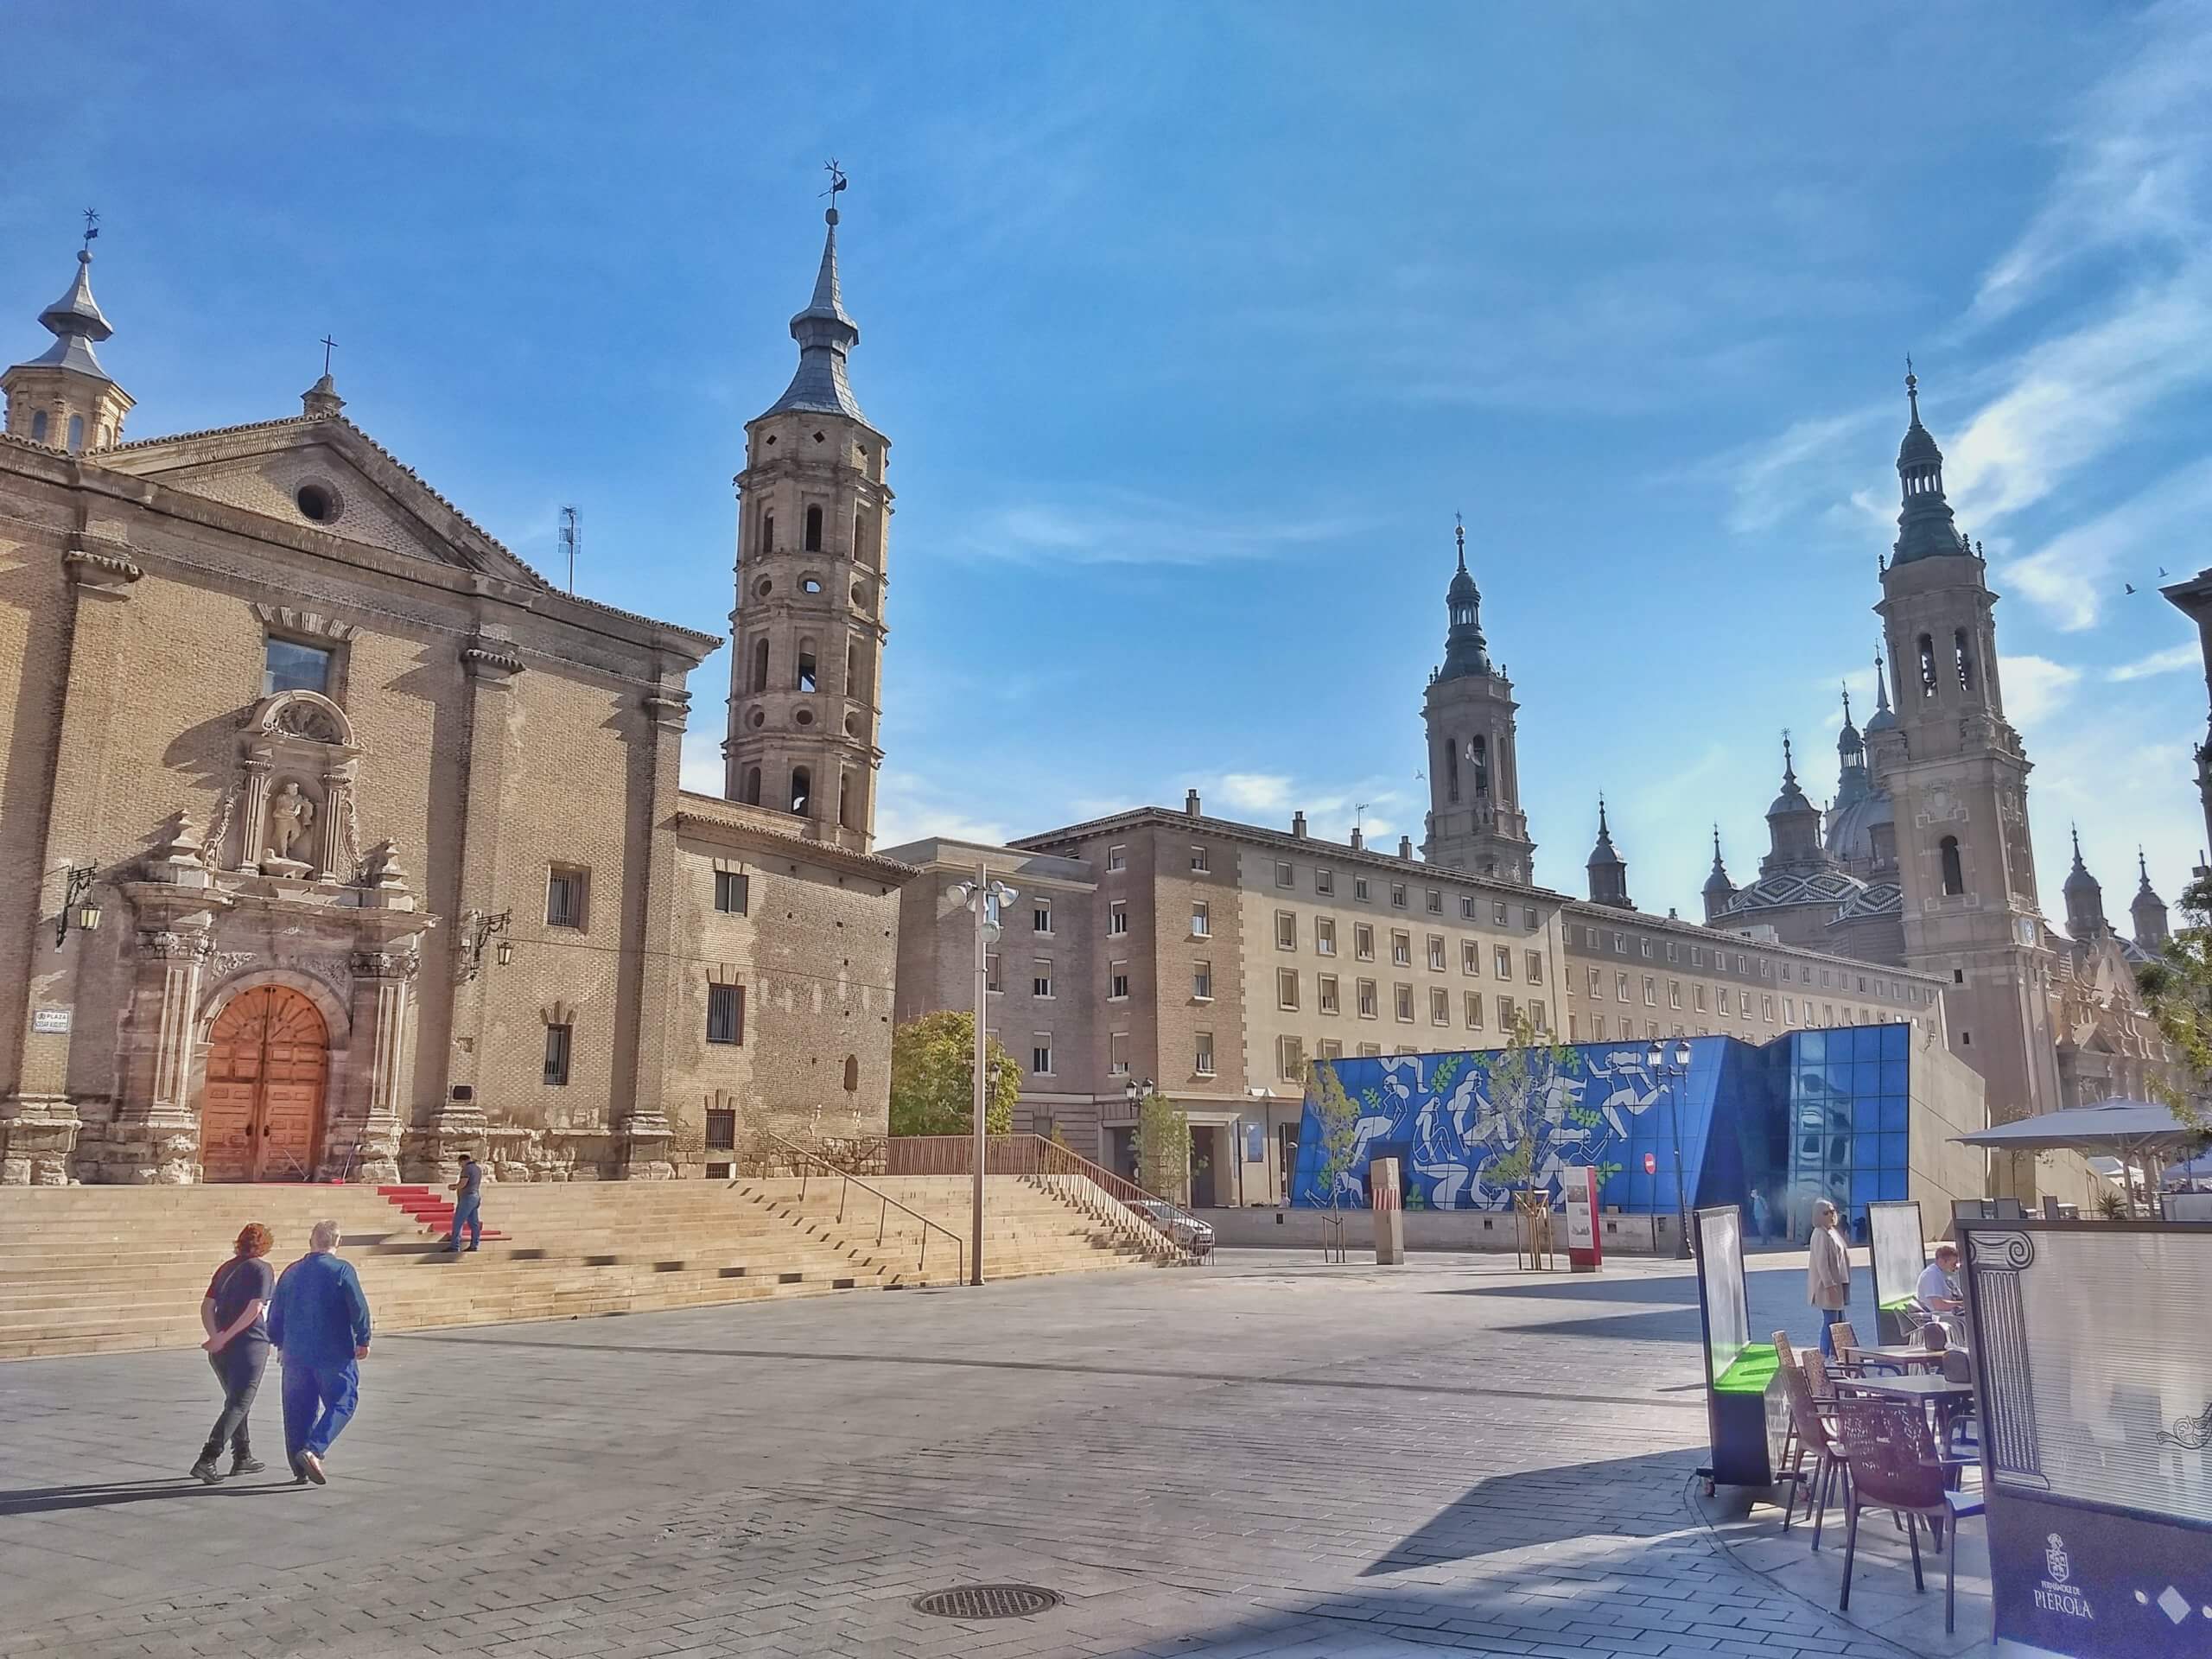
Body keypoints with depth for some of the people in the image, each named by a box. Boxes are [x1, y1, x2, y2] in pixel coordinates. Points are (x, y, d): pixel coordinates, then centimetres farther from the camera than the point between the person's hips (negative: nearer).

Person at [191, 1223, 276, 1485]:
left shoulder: (225, 1268, 13)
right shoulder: (261, 1269, -6)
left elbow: (207, 1306, 5)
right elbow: (255, 1309, -16)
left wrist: (216, 1336, -5)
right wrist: (226, 1338, -13)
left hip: (222, 1349, 7)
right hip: (250, 1345, -7)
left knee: (235, 1401, 20)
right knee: (239, 1405, -3)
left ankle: (242, 1456, 27)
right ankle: (207, 1460, -15)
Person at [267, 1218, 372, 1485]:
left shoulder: (291, 1272, 8)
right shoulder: (342, 1270, -9)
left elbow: (275, 1314, 15)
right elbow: (359, 1308, -15)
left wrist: (280, 1343, 30)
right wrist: (363, 1340, -4)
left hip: (295, 1353, 5)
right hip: (334, 1353, -5)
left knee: (298, 1408, 14)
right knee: (341, 1404, 3)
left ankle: (299, 1468, 19)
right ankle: (313, 1450, -15)